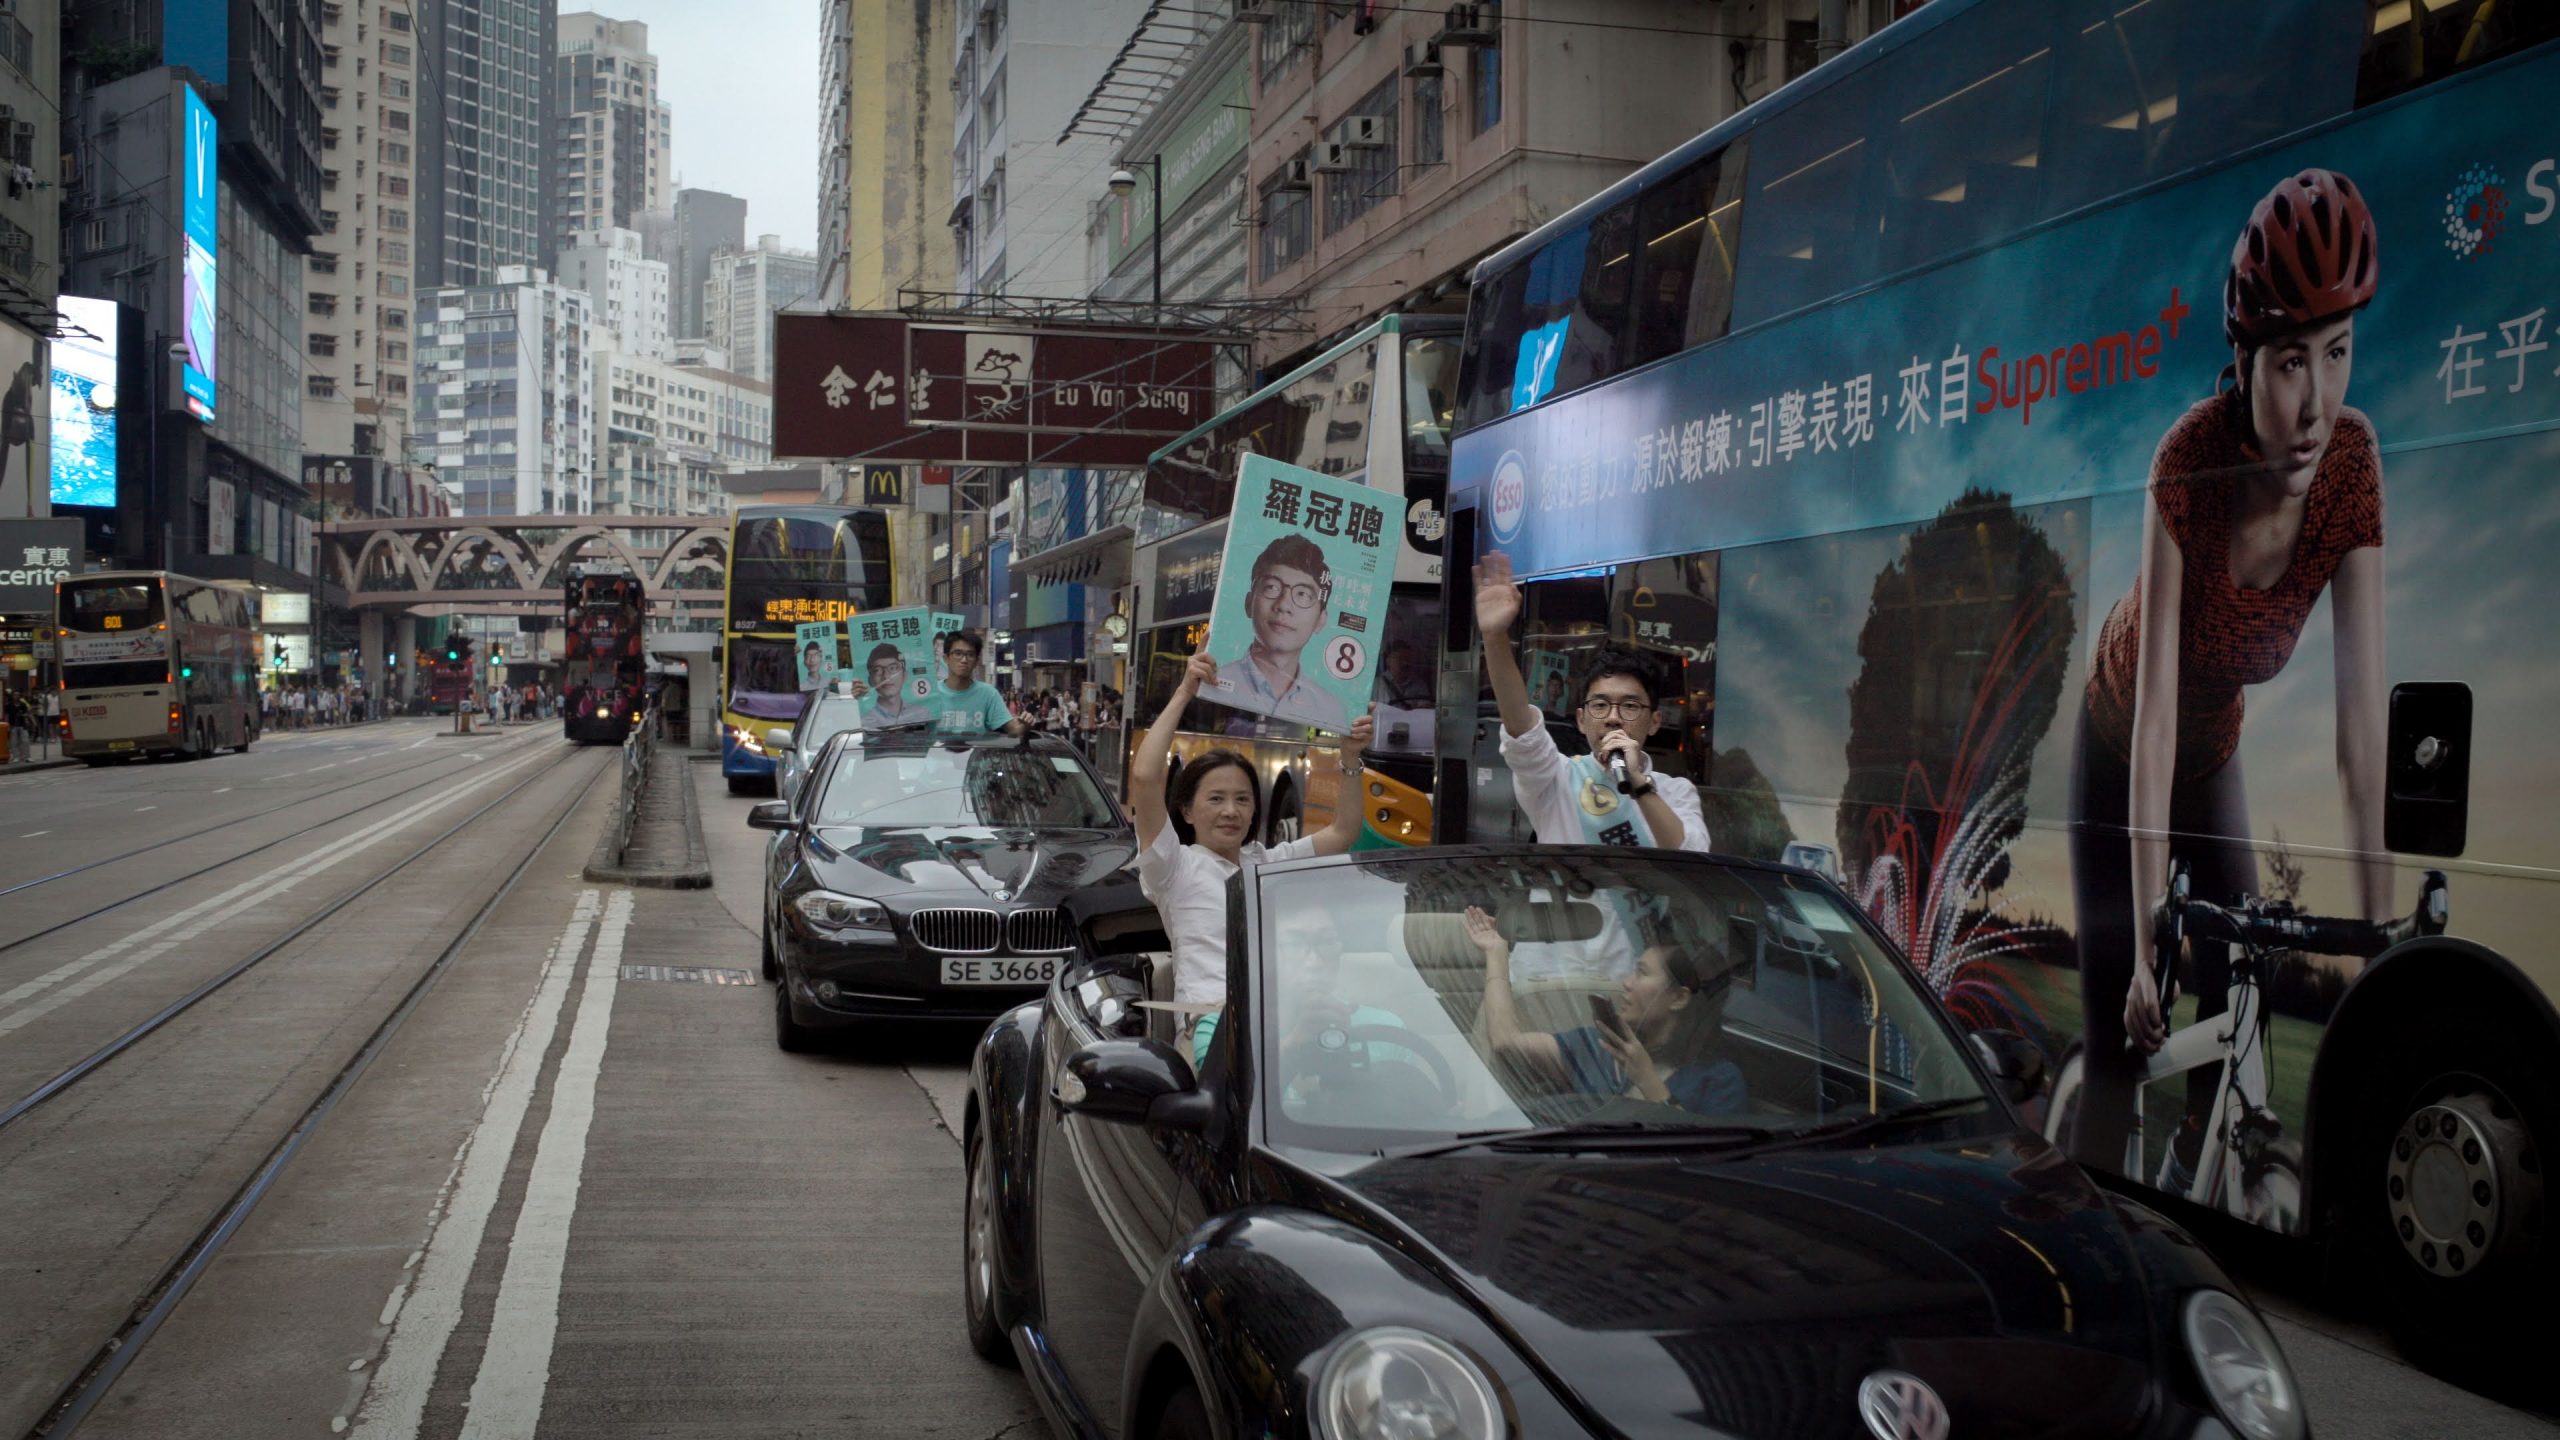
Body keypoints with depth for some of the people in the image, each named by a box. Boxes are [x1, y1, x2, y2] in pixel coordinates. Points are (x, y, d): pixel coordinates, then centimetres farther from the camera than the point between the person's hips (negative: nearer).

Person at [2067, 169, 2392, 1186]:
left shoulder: (2353, 464, -23)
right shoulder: (2192, 461, -34)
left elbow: (2362, 715, -23)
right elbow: (2154, 716, -36)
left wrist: (2382, 934, -26)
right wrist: (2147, 949, -38)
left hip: (2217, 751, 4)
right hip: (2117, 747, -4)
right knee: (2121, 1032, -7)